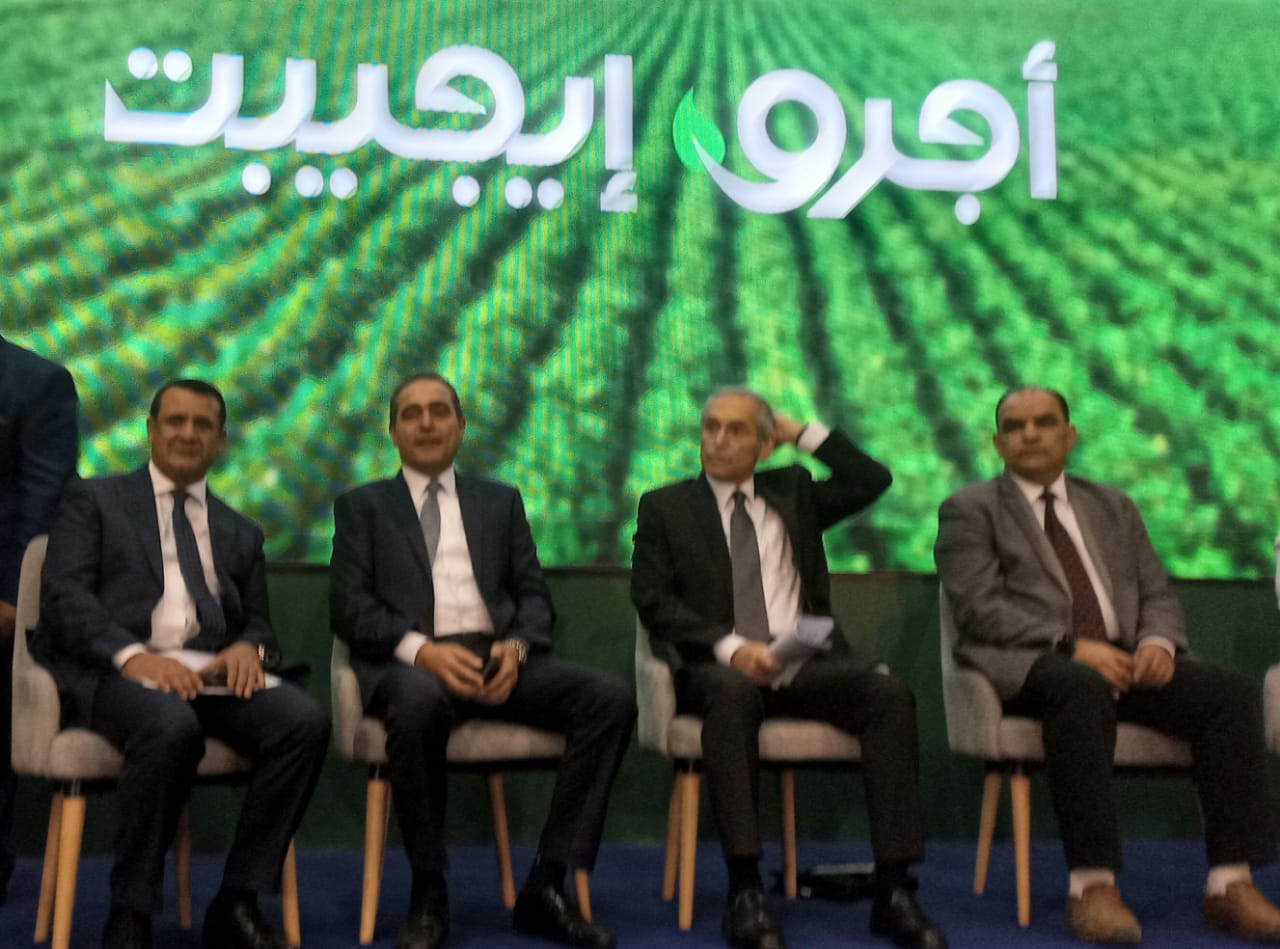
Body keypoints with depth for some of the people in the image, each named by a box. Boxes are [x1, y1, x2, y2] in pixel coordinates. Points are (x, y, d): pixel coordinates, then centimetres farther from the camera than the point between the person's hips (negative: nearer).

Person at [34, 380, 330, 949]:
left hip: (213, 672, 4)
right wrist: (132, 655, -18)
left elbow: (258, 621, 22)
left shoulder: (240, 533, 29)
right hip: (113, 670, -4)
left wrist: (249, 647, -5)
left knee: (303, 720, -27)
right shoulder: (93, 501, 16)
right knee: (171, 725, -38)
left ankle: (237, 902, -18)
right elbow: (64, 594, 1)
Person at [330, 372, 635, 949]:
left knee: (611, 698, -23)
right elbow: (349, 606, 3)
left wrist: (516, 646, -9)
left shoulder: (501, 501, 23)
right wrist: (421, 649, -16)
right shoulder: (362, 506, 16)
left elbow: (534, 596, 15)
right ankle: (428, 897, -23)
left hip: (498, 658, 3)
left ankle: (546, 886, -19)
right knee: (419, 701, -40)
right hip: (407, 664, -3)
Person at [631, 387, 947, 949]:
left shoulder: (793, 492, 22)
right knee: (731, 691, -39)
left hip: (804, 659, 3)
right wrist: (731, 647, -15)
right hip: (716, 666, -3)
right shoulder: (665, 507, 13)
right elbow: (653, 601, 0)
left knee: (889, 695, -26)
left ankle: (893, 890, -27)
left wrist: (802, 433, 12)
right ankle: (744, 890, -38)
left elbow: (873, 480, 12)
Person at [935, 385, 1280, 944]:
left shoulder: (1113, 508, 24)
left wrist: (1158, 641, -7)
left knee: (1230, 692, -21)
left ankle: (1230, 884, -21)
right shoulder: (969, 511, 8)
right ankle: (1093, 887, -37)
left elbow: (1156, 595, 17)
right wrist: (1072, 647, -18)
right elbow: (979, 608, -6)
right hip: (1027, 666, -5)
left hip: (1125, 658, 5)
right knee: (1083, 689, -39)